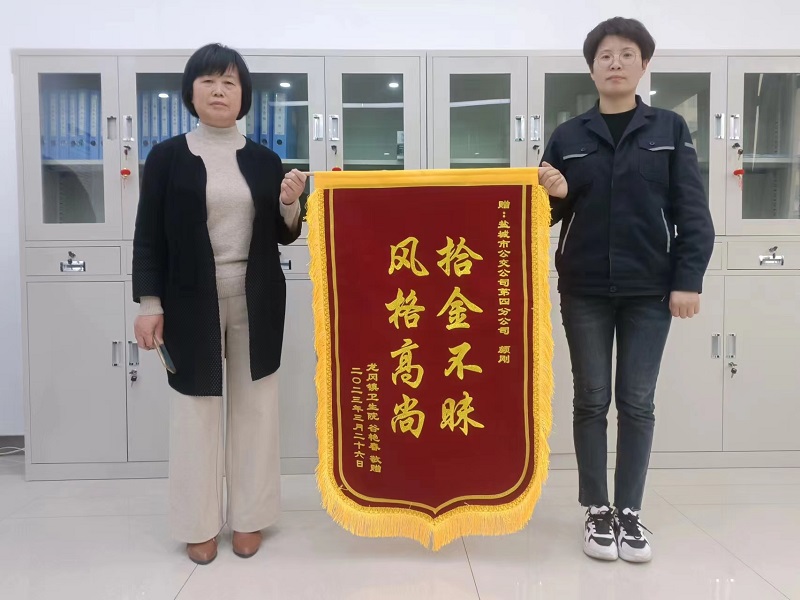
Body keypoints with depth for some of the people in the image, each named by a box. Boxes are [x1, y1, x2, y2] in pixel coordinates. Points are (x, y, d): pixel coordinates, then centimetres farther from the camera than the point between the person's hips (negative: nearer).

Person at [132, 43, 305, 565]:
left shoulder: (265, 160, 6)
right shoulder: (167, 157, 1)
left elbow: (283, 237, 10)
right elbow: (149, 236, -1)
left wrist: (290, 205, -10)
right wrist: (149, 303, -8)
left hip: (256, 302, 2)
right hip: (192, 303, -2)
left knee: (255, 406, 7)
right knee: (196, 410, 5)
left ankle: (248, 518, 23)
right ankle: (199, 525, 20)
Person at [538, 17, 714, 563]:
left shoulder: (670, 129, 3)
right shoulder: (568, 136, 6)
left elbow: (693, 212, 0)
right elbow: (550, 213, 9)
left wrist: (689, 280, -8)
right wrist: (554, 194, -14)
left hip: (649, 291, -1)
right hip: (584, 292, 1)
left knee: (637, 403, 4)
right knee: (591, 400, 6)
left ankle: (630, 513, 18)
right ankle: (597, 512, 19)